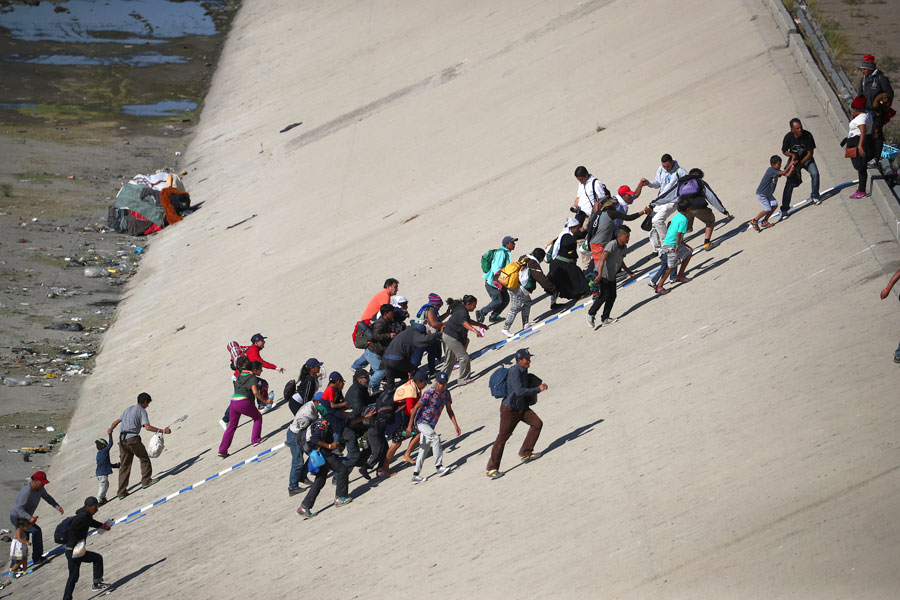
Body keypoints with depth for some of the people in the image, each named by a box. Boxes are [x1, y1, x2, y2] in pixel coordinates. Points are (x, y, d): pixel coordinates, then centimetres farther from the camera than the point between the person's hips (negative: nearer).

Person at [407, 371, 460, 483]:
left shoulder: (446, 393, 0)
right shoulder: (429, 393, -21)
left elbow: (449, 410, 11)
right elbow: (415, 408, -17)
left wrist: (455, 425, 4)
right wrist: (410, 426, -17)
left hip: (431, 424, 7)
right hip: (421, 422, -7)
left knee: (424, 448, 8)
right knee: (435, 438, -26)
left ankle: (416, 475, 14)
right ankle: (438, 467, -24)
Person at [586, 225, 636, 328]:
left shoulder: (624, 247, 3)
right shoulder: (612, 245, -25)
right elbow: (603, 259, -35)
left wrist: (628, 271, 20)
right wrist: (599, 275, -44)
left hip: (612, 275, 8)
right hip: (603, 273, -8)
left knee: (612, 296, 4)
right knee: (604, 295, -13)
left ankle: (605, 319, 13)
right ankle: (591, 314, 3)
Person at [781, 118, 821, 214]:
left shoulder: (807, 135, -24)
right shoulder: (788, 137, -22)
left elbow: (810, 154, -18)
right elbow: (784, 151, -5)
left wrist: (799, 165, -25)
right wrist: (792, 155, -26)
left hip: (806, 159, 0)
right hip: (794, 159, 0)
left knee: (815, 173, -23)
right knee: (789, 184, -11)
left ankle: (814, 196, 4)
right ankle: (784, 209, -5)